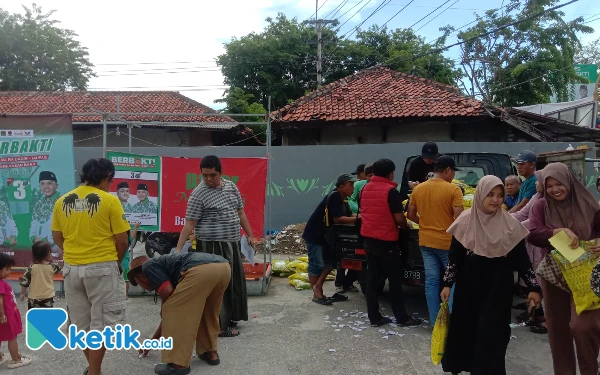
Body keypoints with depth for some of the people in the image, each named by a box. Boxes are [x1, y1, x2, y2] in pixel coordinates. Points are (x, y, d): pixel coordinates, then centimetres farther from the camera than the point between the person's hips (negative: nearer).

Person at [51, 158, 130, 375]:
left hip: (72, 268, 6)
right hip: (102, 268, -5)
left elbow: (57, 237, 11)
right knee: (102, 323, 5)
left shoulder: (62, 201, 4)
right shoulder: (109, 200, -10)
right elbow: (122, 240, -9)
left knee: (81, 323, 17)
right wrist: (117, 261, 9)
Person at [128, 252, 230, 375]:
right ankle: (210, 353, 36)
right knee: (207, 312, 31)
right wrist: (152, 341, 55)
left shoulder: (148, 266, 18)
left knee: (172, 311, 6)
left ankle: (178, 364, 10)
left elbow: (167, 292, 1)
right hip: (223, 266, 9)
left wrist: (163, 312, 23)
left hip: (201, 270, -9)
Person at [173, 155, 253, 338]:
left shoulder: (231, 187, 6)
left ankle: (229, 317, 32)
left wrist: (249, 234, 15)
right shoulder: (199, 194, -13)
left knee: (233, 281, 17)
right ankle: (219, 326, 8)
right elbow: (189, 223, -15)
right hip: (212, 247, -7)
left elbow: (240, 212, 15)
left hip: (232, 244, 7)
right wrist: (178, 248, -20)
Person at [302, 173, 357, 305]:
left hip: (325, 236, 10)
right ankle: (316, 294, 7)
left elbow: (349, 216, 6)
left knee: (331, 260, 11)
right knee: (316, 265, -3)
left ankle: (317, 288, 17)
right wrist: (358, 218, -20)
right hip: (314, 235, -10)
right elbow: (337, 219, -24)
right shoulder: (334, 196, -21)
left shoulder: (343, 200, 9)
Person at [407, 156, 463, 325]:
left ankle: (435, 321, 14)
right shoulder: (453, 189, -13)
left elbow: (411, 216, 9)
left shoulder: (418, 189, 4)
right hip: (448, 242, -5)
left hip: (425, 242, 5)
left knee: (431, 281, 9)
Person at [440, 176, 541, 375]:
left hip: (498, 289, 0)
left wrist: (534, 287, 0)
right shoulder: (465, 221, -6)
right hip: (469, 287, 0)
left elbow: (522, 259, 2)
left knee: (492, 333, -1)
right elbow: (454, 256, -1)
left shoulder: (511, 224, -4)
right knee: (465, 329, 10)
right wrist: (447, 284, -3)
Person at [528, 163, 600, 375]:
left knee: (582, 324, -12)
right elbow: (532, 234, -13)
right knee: (557, 326, 11)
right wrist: (561, 231, -25)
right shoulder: (541, 206, -1)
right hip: (554, 274, 2)